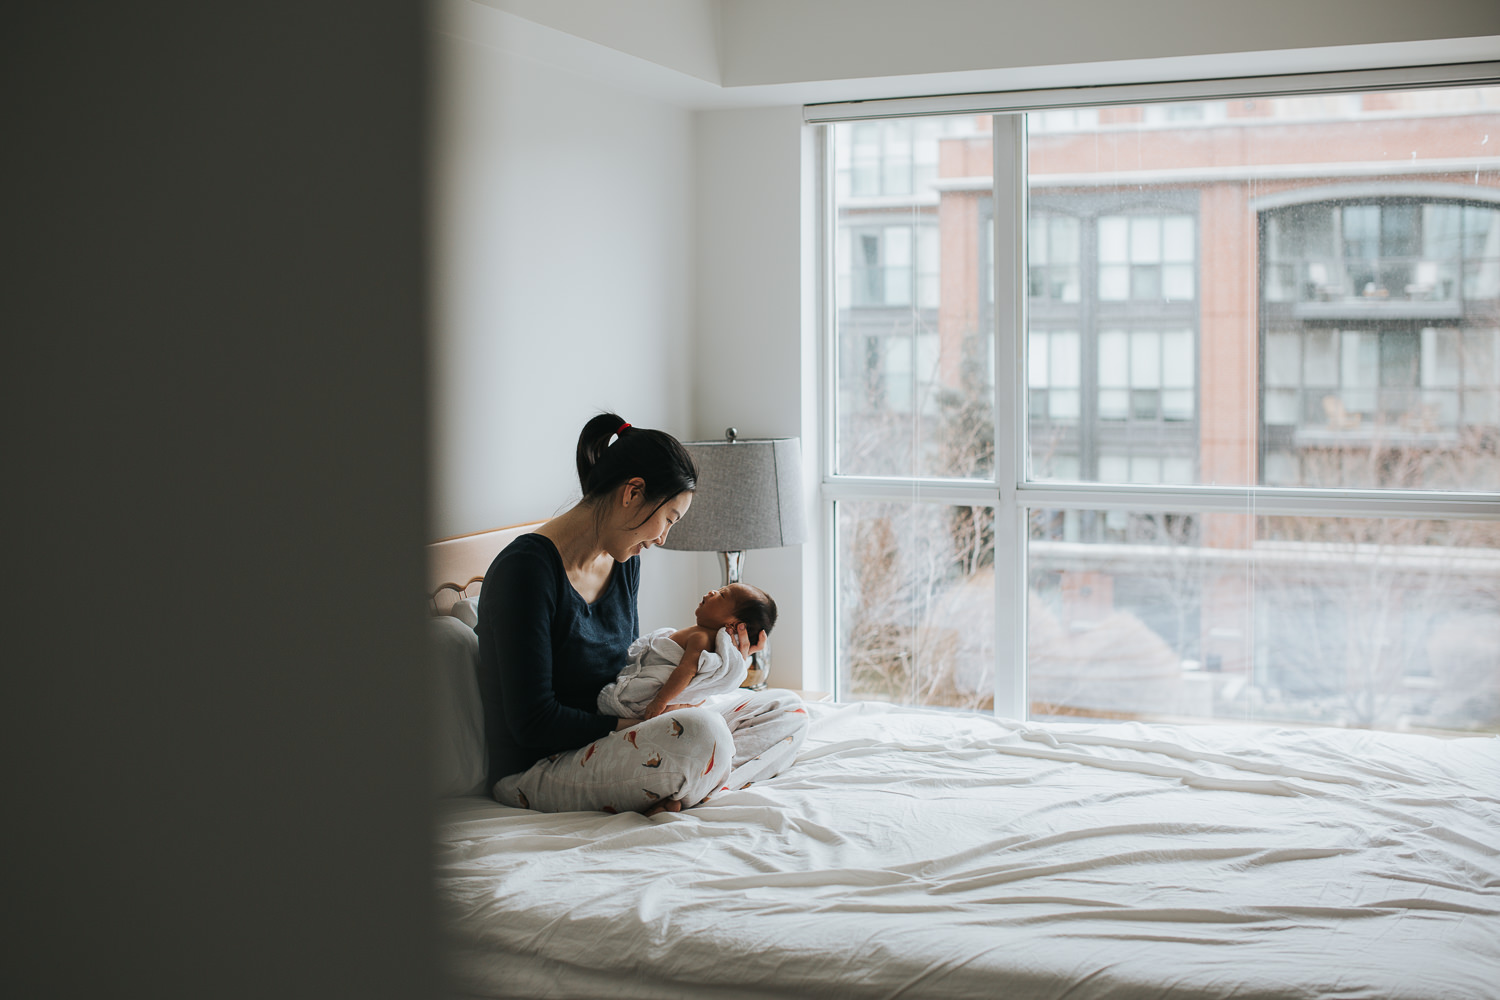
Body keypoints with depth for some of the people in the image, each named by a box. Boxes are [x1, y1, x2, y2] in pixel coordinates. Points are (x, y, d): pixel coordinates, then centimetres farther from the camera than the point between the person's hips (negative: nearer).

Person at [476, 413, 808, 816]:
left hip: (605, 748, 10)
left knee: (785, 710, 0)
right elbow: (532, 722, -20)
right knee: (700, 731, -38)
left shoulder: (624, 563, 10)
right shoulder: (527, 568, -18)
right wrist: (632, 727, -19)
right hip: (535, 770, -10)